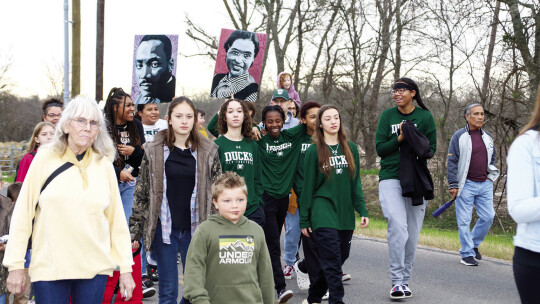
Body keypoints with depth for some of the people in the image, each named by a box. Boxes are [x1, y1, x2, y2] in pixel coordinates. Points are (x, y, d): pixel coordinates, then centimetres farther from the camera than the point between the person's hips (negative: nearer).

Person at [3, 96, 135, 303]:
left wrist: (125, 268, 5)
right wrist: (16, 264, -3)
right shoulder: (45, 159, 0)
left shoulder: (104, 164, 6)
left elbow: (117, 220, 6)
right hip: (49, 268, -1)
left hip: (95, 268, 2)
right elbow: (23, 214, 0)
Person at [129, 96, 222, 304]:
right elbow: (142, 192, 3)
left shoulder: (208, 151, 2)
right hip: (164, 229, -1)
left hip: (195, 229, 1)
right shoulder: (154, 150, 0)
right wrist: (134, 230, 1)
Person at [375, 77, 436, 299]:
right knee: (398, 225, -19)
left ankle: (405, 280, 18)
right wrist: (399, 139, -13)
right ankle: (396, 281, -15)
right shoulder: (387, 116, 6)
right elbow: (379, 148, 3)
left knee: (412, 232, 5)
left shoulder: (425, 117, 6)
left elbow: (432, 148, 7)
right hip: (390, 178, -1)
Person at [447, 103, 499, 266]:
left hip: (485, 184, 5)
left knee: (488, 217, 2)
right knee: (464, 220, -2)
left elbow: (492, 156, 27)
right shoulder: (459, 136, -4)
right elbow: (452, 161, -6)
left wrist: (490, 173, 12)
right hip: (466, 184, -5)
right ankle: (467, 254, 7)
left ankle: (474, 244, 24)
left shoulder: (487, 137, 13)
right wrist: (453, 185, -10)